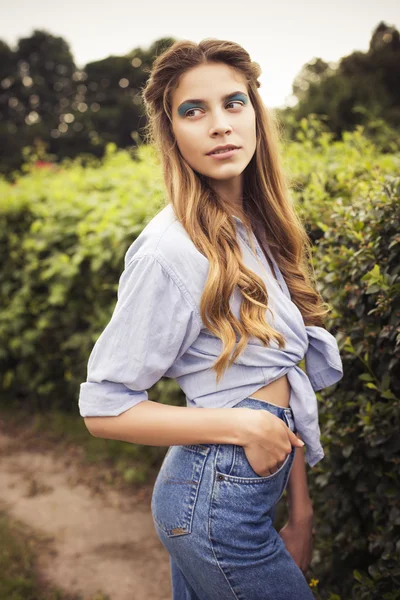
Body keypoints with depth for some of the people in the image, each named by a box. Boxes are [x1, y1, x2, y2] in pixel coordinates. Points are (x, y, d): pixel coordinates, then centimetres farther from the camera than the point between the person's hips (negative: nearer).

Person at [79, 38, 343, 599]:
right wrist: (243, 426, -20)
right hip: (219, 500, -7)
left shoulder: (256, 227, 4)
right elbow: (103, 408, -16)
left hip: (256, 486, 7)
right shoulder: (173, 249, -21)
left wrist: (301, 506, 6)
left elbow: (283, 379, 5)